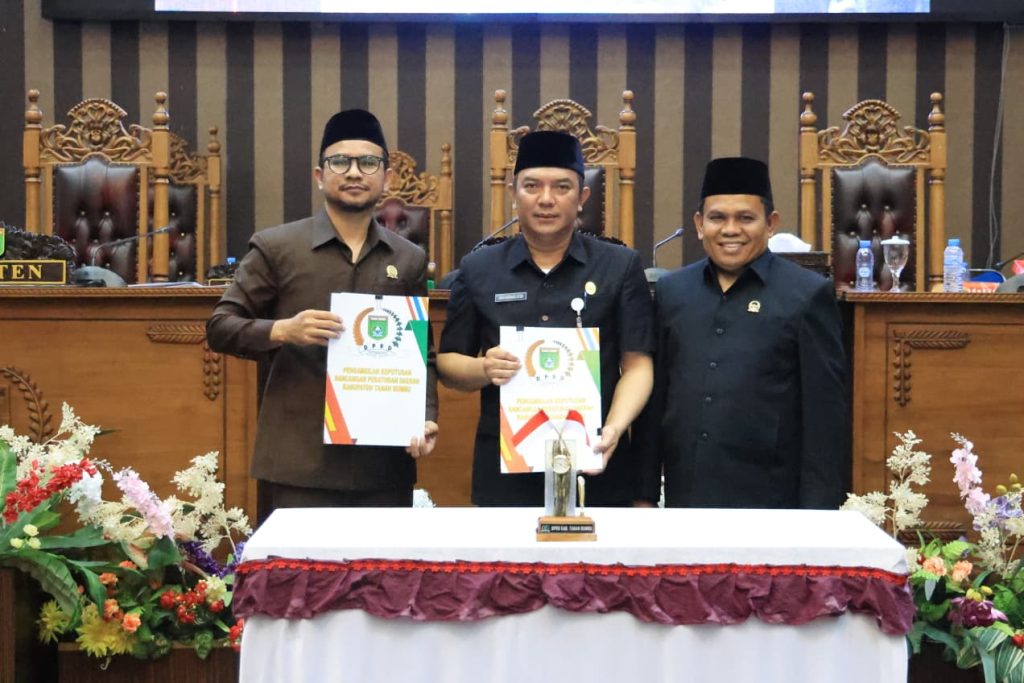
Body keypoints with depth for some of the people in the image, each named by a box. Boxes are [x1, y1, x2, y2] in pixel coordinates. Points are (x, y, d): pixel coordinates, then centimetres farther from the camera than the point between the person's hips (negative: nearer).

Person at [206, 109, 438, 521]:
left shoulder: (409, 260, 11)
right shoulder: (276, 247, 2)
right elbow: (220, 328, 2)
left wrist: (426, 418, -4)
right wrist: (283, 330, -17)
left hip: (385, 464, 3)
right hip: (299, 463, -3)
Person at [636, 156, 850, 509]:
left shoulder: (808, 294, -3)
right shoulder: (671, 290, 8)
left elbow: (826, 412, -5)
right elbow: (654, 397, 10)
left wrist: (818, 510, -9)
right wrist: (645, 493, 7)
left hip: (770, 503, -3)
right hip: (684, 497, 3)